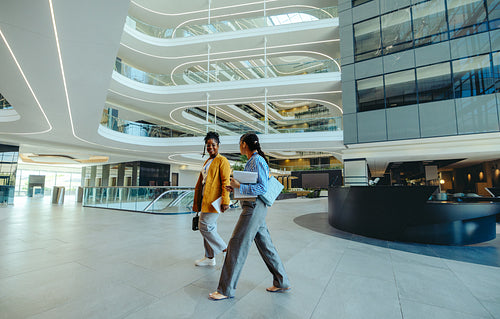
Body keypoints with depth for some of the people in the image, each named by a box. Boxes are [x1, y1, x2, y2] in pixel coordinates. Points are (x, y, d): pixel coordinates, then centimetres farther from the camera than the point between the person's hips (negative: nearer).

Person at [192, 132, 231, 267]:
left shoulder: (222, 161, -6)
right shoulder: (207, 162, 19)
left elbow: (225, 182, -14)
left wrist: (225, 201, -21)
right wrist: (197, 202, 21)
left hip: (214, 200, -8)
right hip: (205, 200, 8)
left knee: (205, 226, -10)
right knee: (209, 228, 12)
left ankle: (225, 249, 7)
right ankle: (210, 258, 24)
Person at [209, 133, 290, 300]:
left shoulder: (257, 161, -14)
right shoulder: (252, 161, 15)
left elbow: (263, 188, -21)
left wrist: (239, 186, -20)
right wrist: (236, 188, 9)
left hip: (254, 208, -10)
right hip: (254, 208, 10)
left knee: (236, 245, -2)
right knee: (265, 245, 15)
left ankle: (226, 290, 13)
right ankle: (281, 282, 29)